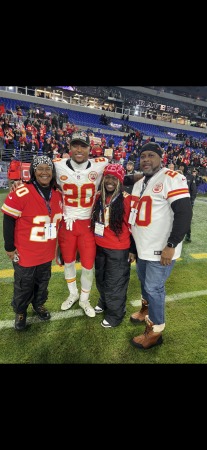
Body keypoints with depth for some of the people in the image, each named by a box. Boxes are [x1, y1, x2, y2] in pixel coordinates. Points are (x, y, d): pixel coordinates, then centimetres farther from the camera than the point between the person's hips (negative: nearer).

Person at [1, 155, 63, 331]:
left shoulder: (57, 194, -1)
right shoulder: (21, 193, -22)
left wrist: (55, 243, 17)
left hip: (47, 252, 5)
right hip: (25, 253, -5)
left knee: (43, 282, 23)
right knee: (24, 286, 15)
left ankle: (39, 304, 50)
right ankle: (20, 312, 42)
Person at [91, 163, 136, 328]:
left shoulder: (127, 200, -15)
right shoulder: (98, 197, 2)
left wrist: (133, 250, -10)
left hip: (119, 250, -6)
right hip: (99, 247, 6)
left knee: (115, 282, 9)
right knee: (101, 279, 23)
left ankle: (115, 313, 32)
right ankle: (104, 302, 49)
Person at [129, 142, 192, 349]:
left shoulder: (172, 179, -14)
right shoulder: (139, 184, 13)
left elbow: (184, 213, -20)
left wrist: (171, 245, -22)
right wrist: (132, 244, 20)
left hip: (161, 249, -8)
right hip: (142, 247, 8)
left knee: (154, 288, 2)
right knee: (144, 281, 23)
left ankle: (155, 331, 22)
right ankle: (146, 310, 49)